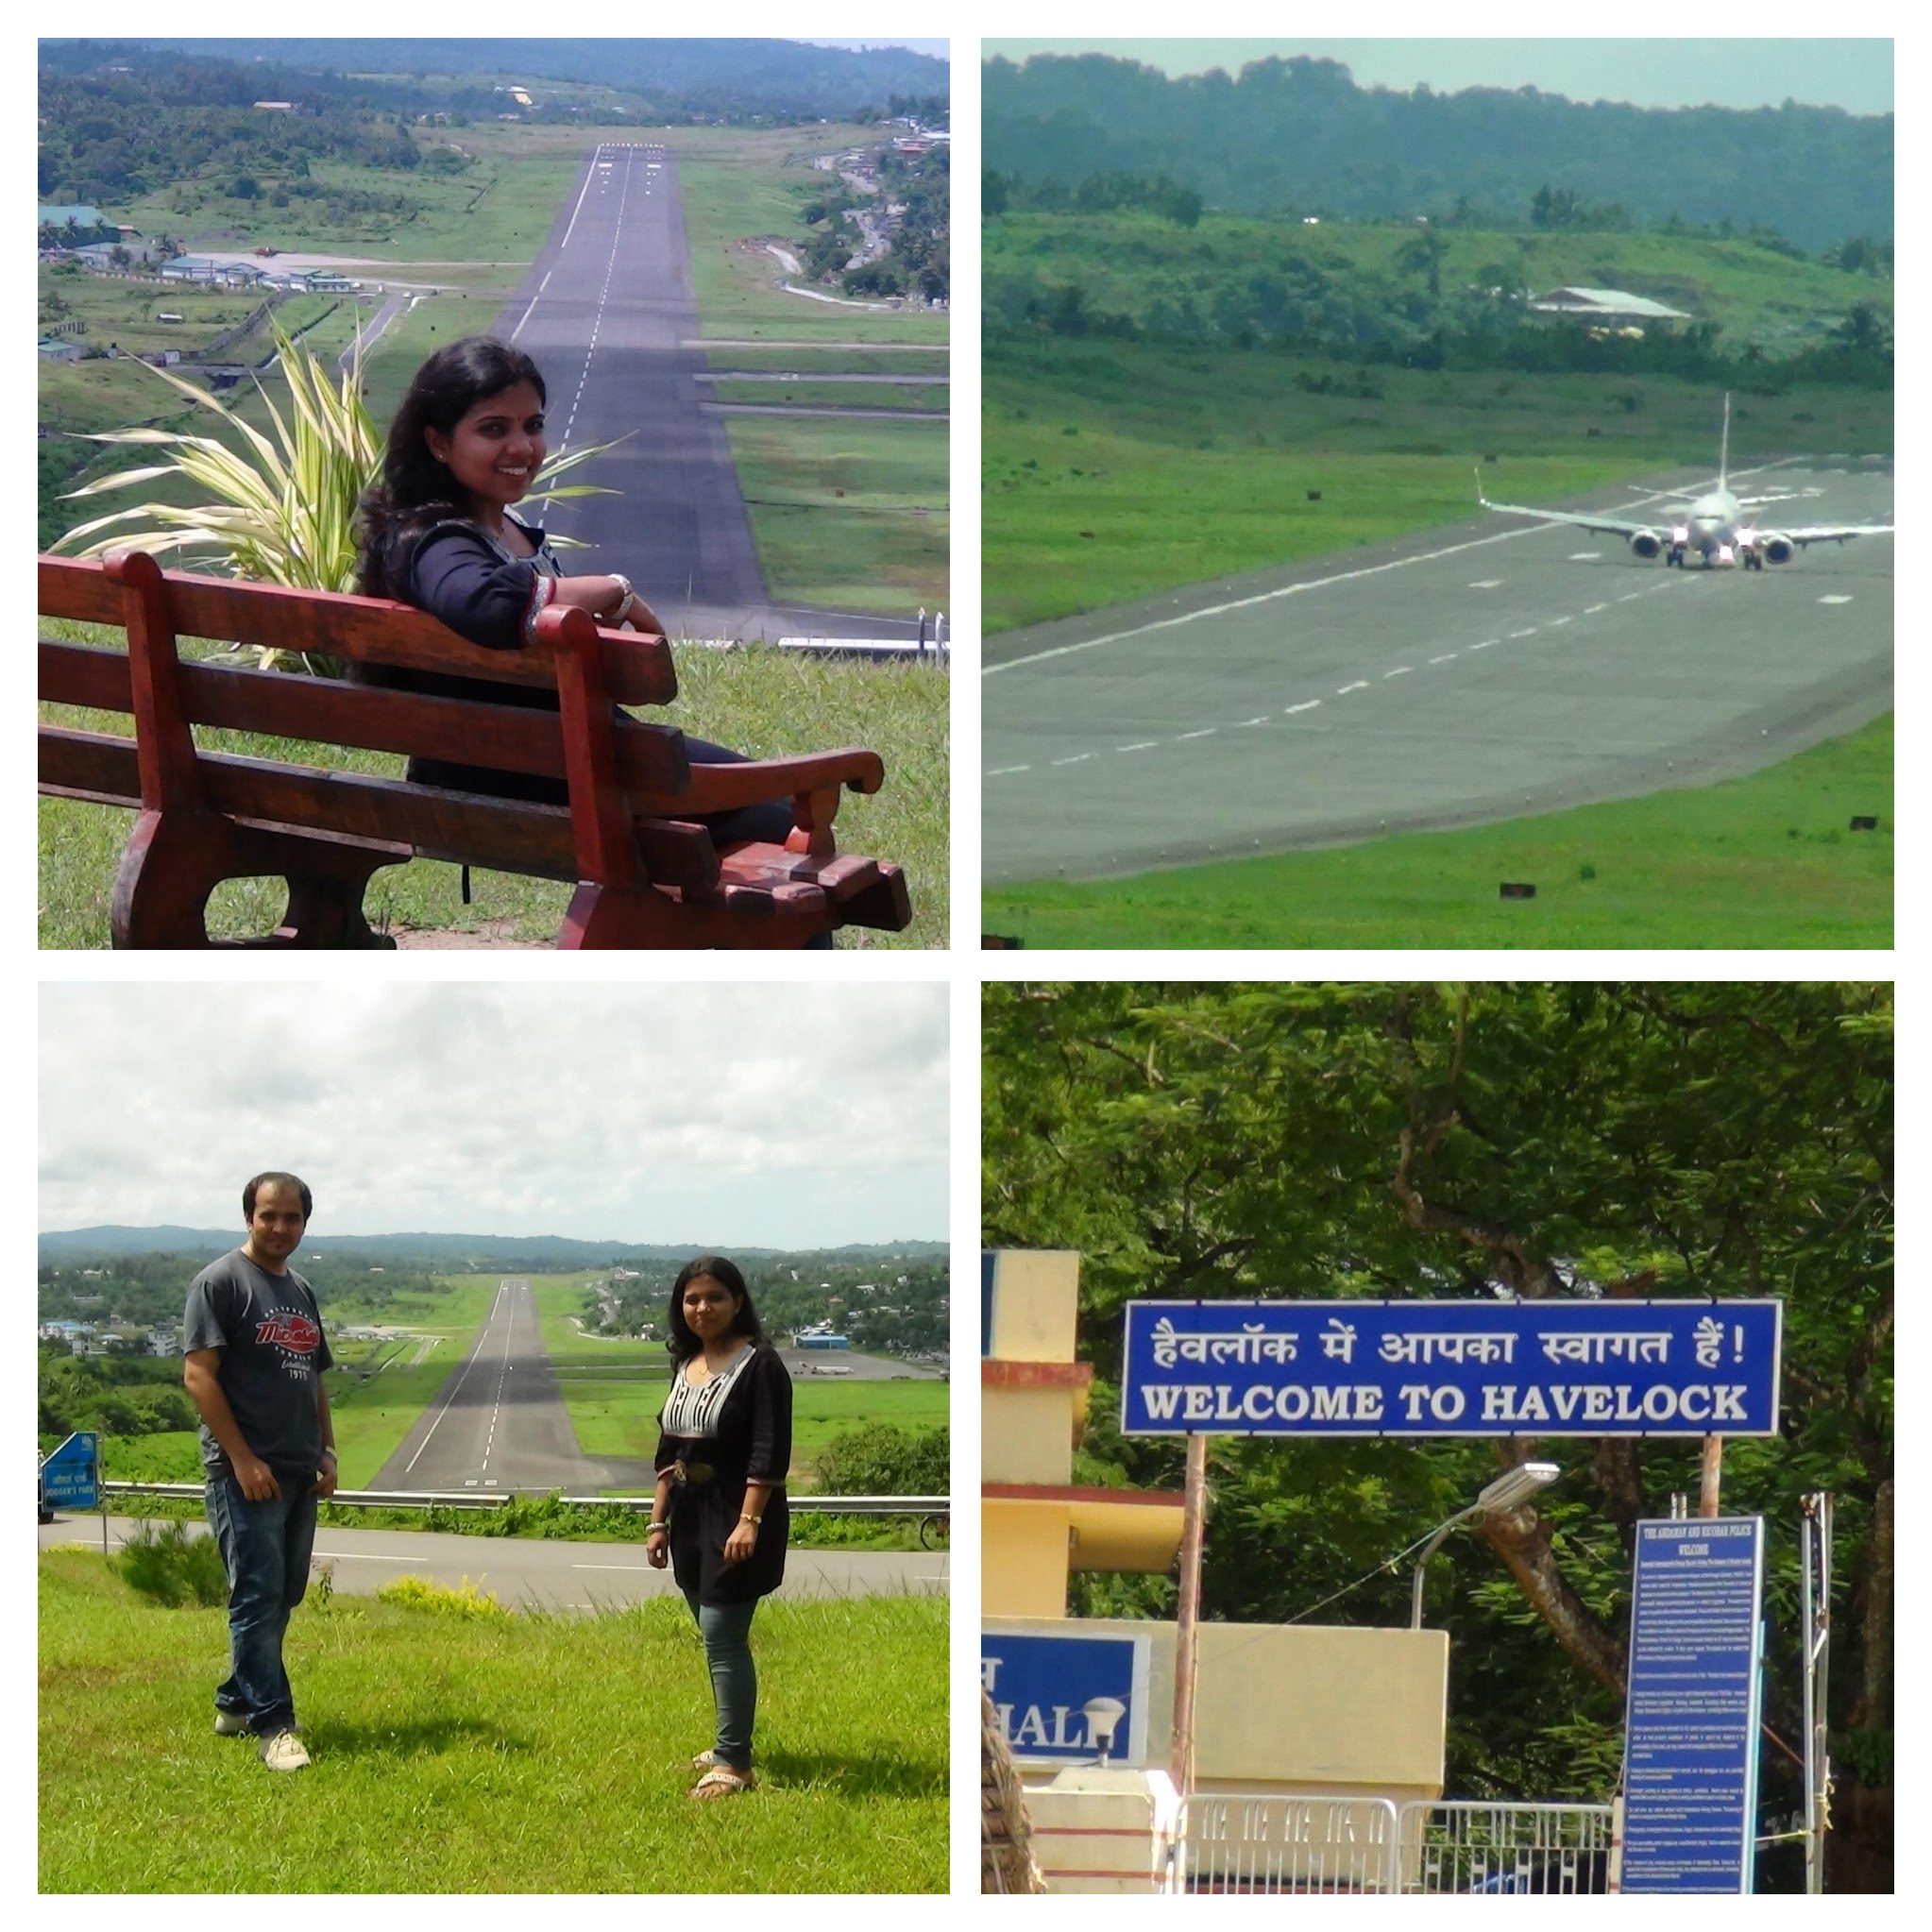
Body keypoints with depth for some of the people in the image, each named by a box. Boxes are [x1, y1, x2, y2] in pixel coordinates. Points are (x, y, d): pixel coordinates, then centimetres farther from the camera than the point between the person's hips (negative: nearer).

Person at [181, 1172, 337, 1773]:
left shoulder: (301, 1292, 17)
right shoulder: (221, 1282, -7)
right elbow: (198, 1374, -13)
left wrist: (327, 1452, 12)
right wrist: (242, 1459, -18)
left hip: (300, 1474, 8)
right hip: (247, 1471, -8)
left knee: (282, 1596, 11)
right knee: (258, 1597, -9)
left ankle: (236, 1703, 21)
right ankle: (272, 1725, -10)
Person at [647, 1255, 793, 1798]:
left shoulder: (760, 1365, -11)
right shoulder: (685, 1366, 13)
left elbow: (770, 1452, -17)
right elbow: (669, 1450, 18)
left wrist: (748, 1522, -24)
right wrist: (658, 1521, 15)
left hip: (736, 1517, -8)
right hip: (692, 1518, 8)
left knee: (722, 1634, -12)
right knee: (719, 1636, 13)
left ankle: (735, 1763, -10)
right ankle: (730, 1744, 22)